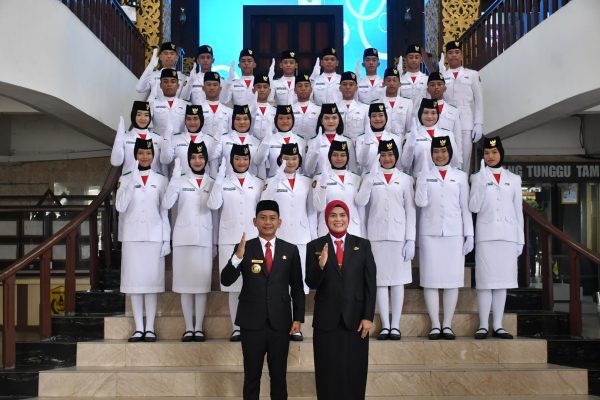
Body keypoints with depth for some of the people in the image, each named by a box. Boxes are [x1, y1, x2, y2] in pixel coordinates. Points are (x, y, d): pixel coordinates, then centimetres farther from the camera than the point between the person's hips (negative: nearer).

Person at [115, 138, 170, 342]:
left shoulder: (160, 180, 7)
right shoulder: (126, 179, 6)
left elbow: (164, 211, 6)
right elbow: (120, 207, -7)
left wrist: (167, 239, 1)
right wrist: (132, 182, -14)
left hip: (154, 236, 0)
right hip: (132, 236, 0)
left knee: (152, 280, 0)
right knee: (134, 281, 1)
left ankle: (150, 328, 5)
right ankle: (138, 328, 7)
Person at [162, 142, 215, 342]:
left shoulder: (212, 183, 8)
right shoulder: (180, 180, 2)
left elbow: (217, 208, 7)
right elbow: (166, 204, -12)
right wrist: (175, 176, -19)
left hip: (204, 238, 1)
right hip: (183, 237, -1)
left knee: (202, 282, 1)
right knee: (185, 283, 2)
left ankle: (199, 327, 7)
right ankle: (188, 328, 8)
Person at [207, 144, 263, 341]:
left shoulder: (258, 183, 11)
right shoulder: (223, 182, 8)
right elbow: (213, 205, -7)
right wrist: (219, 179, -12)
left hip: (253, 239, 0)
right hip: (229, 239, 0)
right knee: (233, 285, 1)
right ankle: (236, 327, 7)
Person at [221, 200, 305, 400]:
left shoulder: (290, 250, 3)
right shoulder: (244, 248, 0)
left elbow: (297, 287, 7)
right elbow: (226, 281, -10)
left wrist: (298, 318, 0)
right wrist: (238, 256, -26)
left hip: (280, 323, 1)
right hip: (252, 323, -1)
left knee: (279, 376, 10)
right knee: (252, 376, 8)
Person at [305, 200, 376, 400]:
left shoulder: (363, 245, 4)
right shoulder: (315, 246, 2)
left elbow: (370, 283, 2)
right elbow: (311, 284, -3)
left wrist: (368, 316, -5)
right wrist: (321, 265, -22)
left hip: (355, 319, 0)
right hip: (326, 320, 0)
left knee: (355, 373, 6)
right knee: (328, 373, 7)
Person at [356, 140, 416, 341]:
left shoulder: (405, 179, 9)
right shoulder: (370, 177, 8)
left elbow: (410, 210, 6)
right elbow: (360, 201, -8)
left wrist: (411, 239, -1)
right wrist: (372, 176, -13)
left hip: (399, 234, 0)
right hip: (377, 234, 0)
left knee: (398, 280, 2)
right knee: (381, 281, 2)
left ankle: (395, 326, 7)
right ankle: (385, 325, 7)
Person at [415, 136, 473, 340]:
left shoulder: (460, 176, 10)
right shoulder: (424, 174, 7)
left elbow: (465, 207, 9)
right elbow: (420, 201, -7)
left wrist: (469, 235, 4)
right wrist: (424, 173, -10)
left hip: (454, 233, 1)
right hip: (430, 233, -1)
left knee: (452, 279, 1)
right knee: (431, 279, -1)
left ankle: (447, 325, 7)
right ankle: (435, 325, 5)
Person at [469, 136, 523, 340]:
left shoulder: (513, 179, 12)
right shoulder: (478, 177, 5)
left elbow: (518, 211, 12)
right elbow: (474, 207, -8)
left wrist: (520, 240, 8)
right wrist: (482, 181, -16)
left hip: (508, 235, 2)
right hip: (486, 235, -2)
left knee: (502, 280, 4)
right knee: (485, 281, -3)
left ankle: (498, 326, 8)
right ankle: (483, 325, 1)